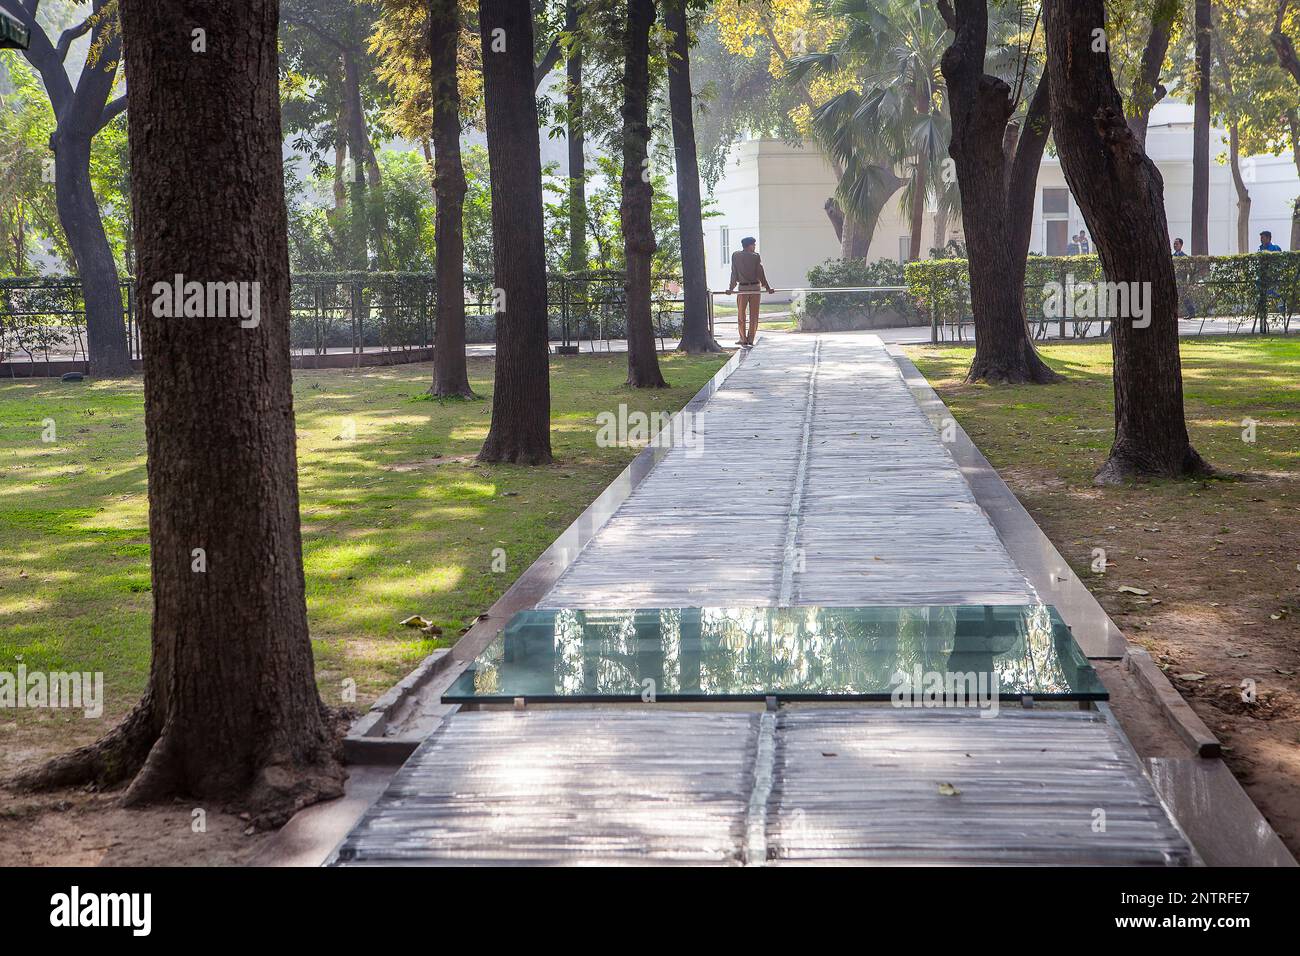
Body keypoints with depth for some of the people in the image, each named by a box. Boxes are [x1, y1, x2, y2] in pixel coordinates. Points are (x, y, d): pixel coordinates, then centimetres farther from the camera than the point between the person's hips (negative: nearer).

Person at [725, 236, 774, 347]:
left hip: (742, 288, 1)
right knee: (754, 315, 6)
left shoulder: (735, 256, 2)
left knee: (741, 315, 8)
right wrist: (767, 287, 1)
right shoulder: (755, 256, -3)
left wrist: (731, 288, 11)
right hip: (755, 287, -1)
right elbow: (760, 273, -4)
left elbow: (734, 273, 4)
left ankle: (743, 339, 6)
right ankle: (750, 339, 6)